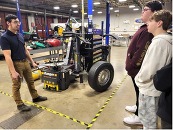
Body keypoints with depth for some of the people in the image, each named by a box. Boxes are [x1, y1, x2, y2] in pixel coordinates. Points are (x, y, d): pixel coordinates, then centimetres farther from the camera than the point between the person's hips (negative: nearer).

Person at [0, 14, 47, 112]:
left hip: (25, 62, 7)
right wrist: (13, 72, -23)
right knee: (17, 85, 7)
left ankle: (35, 97, 34)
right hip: (16, 64, -7)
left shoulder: (20, 35, 7)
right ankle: (20, 104, 22)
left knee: (31, 81, 17)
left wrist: (32, 62, 13)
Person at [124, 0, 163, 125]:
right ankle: (138, 107, 45)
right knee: (138, 90, 23)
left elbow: (141, 52, -28)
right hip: (138, 66, 9)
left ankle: (139, 116, 26)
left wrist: (130, 66, -17)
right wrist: (130, 64, 18)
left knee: (140, 90, 7)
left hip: (138, 67, -9)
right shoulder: (147, 28, 10)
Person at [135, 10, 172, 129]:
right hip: (155, 87, 9)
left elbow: (149, 70, -26)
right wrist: (140, 78, 11)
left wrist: (138, 79, -8)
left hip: (149, 89, -9)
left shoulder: (159, 41, -23)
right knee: (150, 118, 26)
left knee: (148, 121, 12)